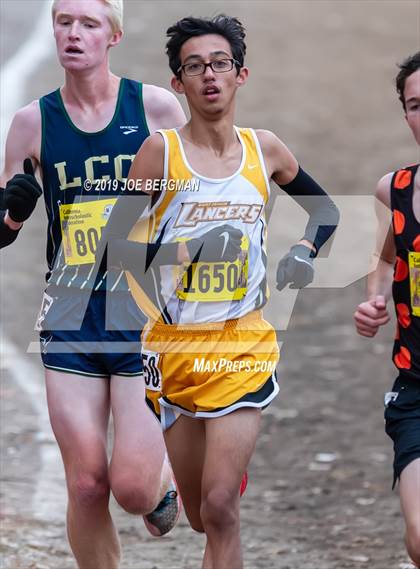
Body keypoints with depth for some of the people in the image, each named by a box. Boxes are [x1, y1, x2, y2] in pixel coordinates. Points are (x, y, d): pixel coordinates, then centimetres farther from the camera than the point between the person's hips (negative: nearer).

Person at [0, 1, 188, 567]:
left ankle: (167, 477, 27)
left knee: (132, 485, -9)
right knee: (86, 487, -3)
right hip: (71, 324, 2)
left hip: (149, 318, -2)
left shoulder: (156, 106, -3)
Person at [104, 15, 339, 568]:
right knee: (200, 515, 10)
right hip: (176, 346, 0)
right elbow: (116, 238, -4)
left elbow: (325, 210, 20)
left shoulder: (264, 149, 3)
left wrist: (304, 252, 1)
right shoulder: (162, 150, -5)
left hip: (243, 345, 0)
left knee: (220, 507, -14)